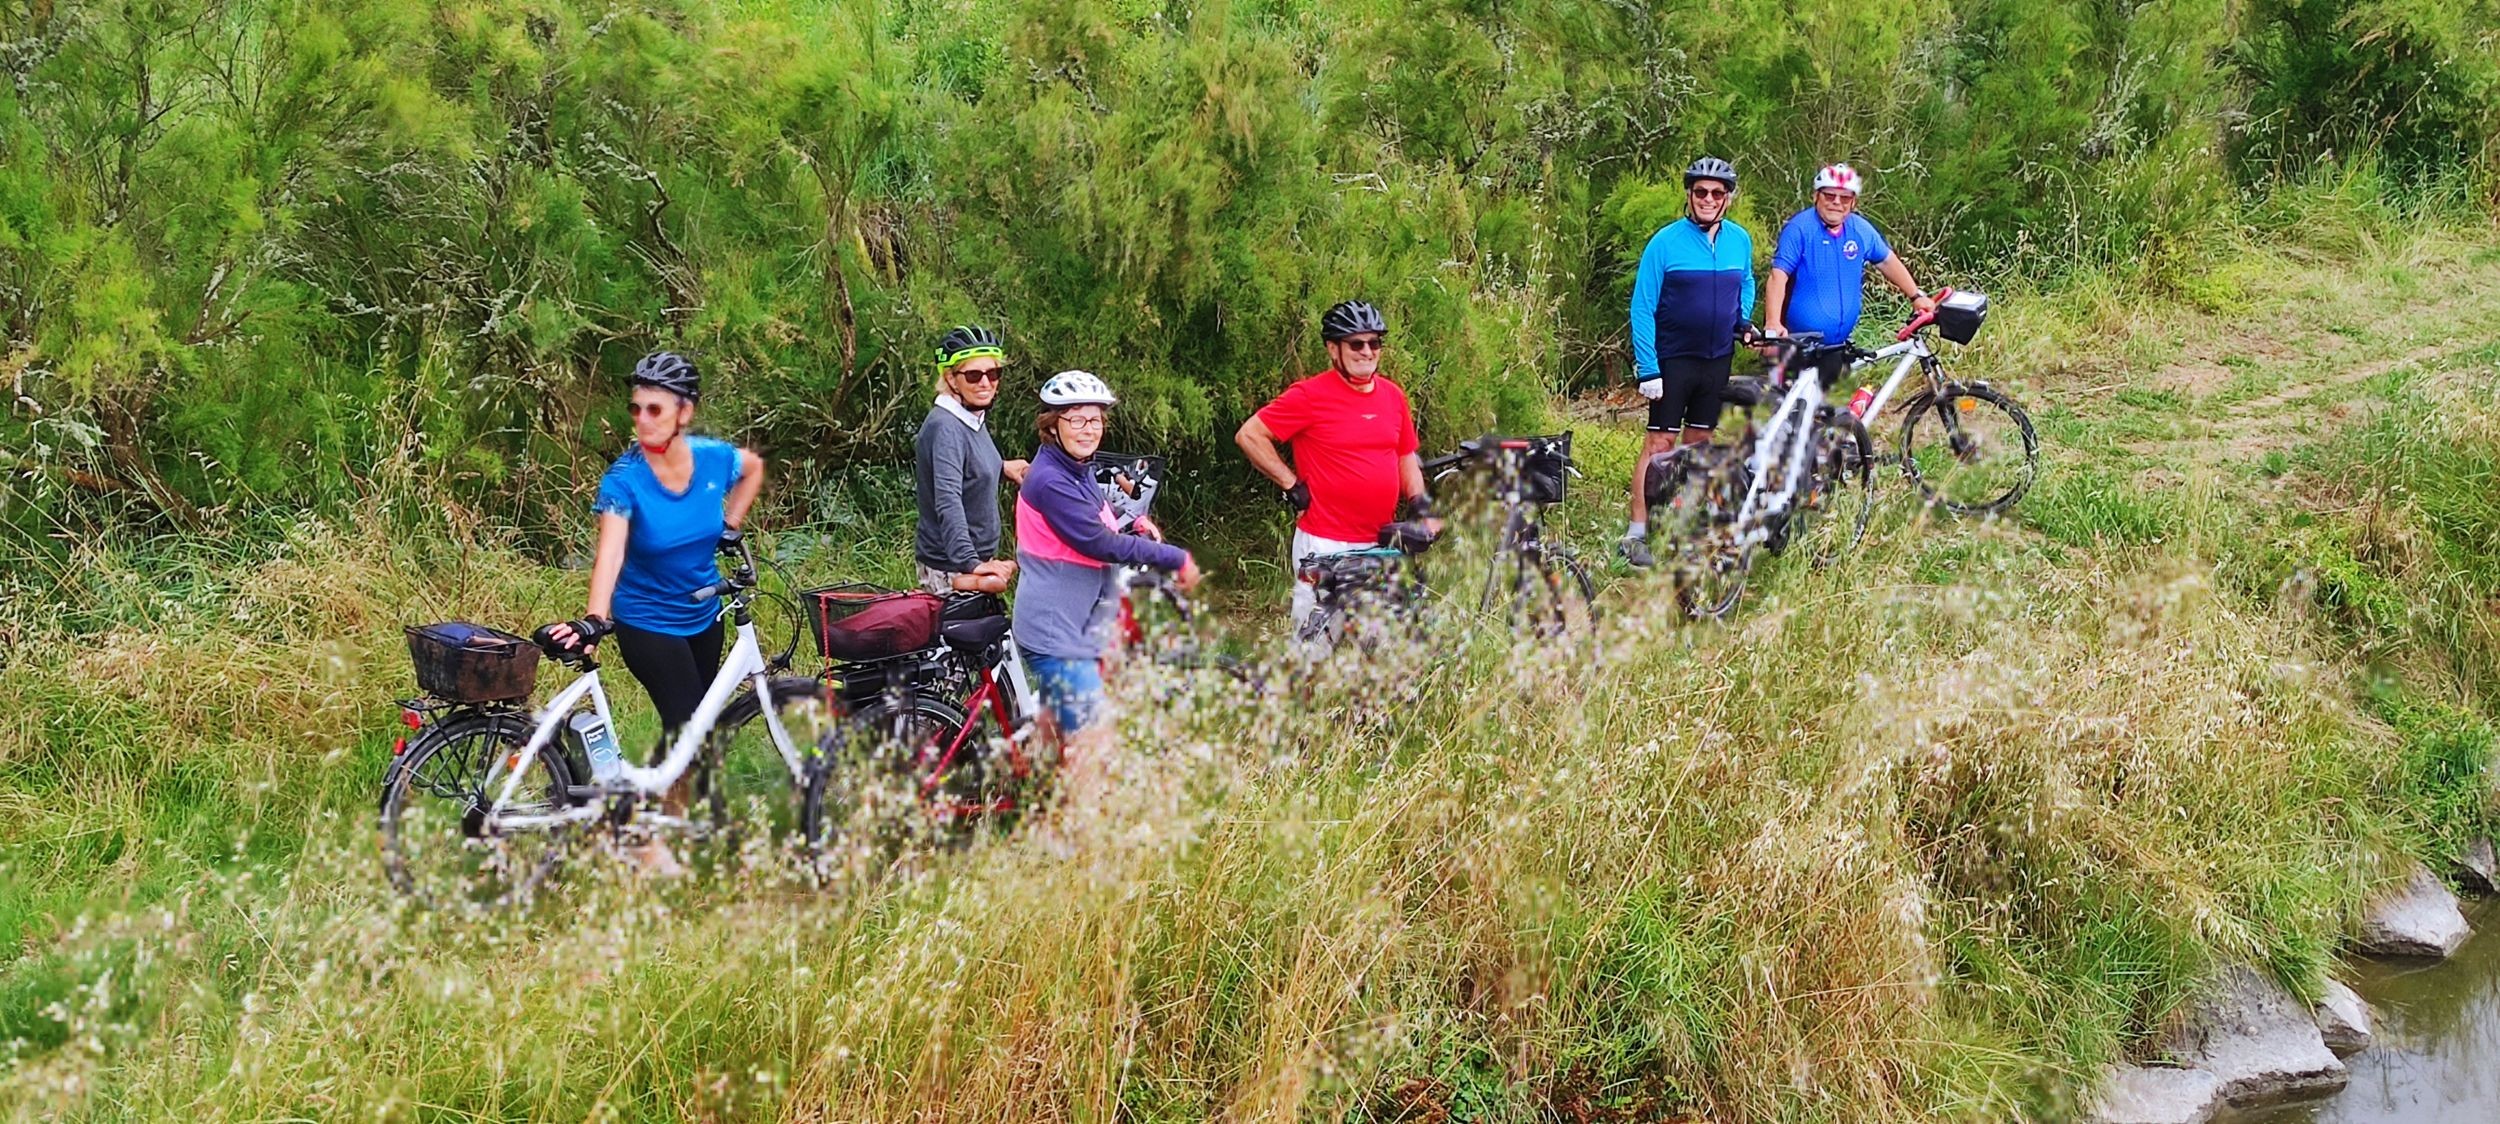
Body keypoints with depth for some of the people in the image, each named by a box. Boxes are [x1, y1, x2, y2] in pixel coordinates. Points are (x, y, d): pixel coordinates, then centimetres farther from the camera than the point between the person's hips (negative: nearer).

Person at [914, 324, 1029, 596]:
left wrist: (1001, 468, 14)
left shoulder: (974, 420, 9)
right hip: (950, 569, -9)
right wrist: (971, 563, -38)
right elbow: (947, 503, -30)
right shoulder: (945, 428, -20)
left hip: (979, 557, 9)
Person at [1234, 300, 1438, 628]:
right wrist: (1292, 484, -7)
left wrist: (1421, 507, 7)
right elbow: (1249, 435, -7)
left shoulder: (1393, 395, 10)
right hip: (1326, 545, -6)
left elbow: (1406, 457, 21)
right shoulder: (1310, 395, -8)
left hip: (1380, 545, 6)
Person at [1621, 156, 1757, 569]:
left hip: (1718, 360, 5)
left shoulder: (1739, 240, 3)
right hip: (1673, 360, -5)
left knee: (1698, 442, 11)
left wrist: (1744, 321, 4)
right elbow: (1642, 308, -11)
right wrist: (1647, 370, -15)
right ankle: (1637, 535, -4)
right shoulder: (1665, 242, -12)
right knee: (1660, 445, -6)